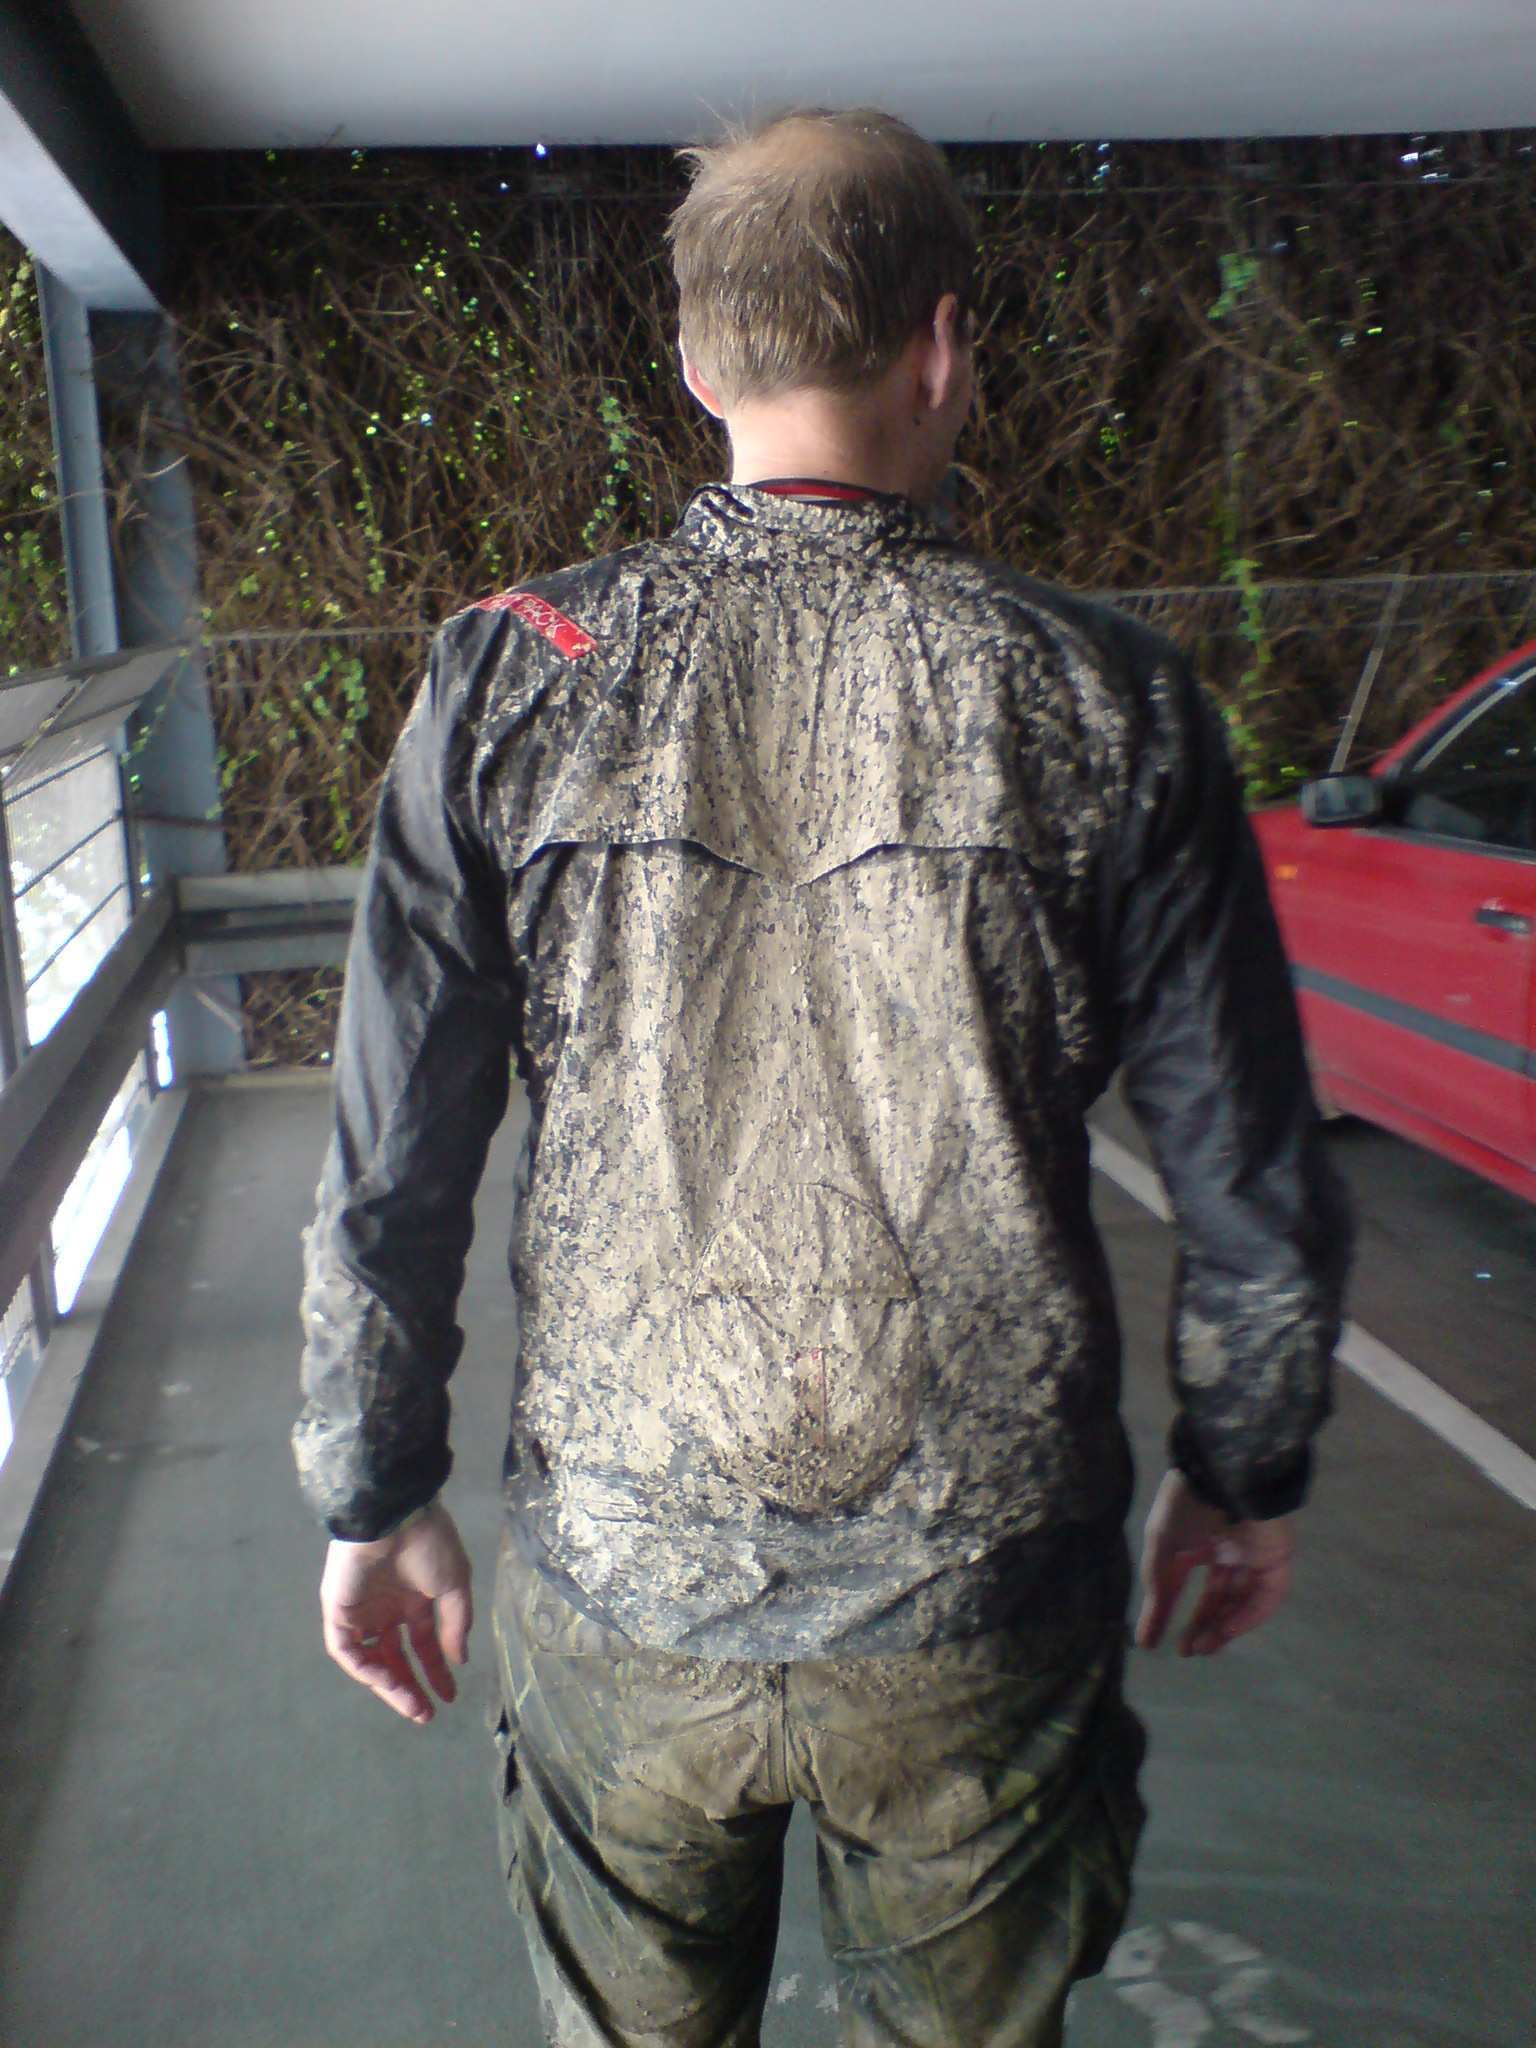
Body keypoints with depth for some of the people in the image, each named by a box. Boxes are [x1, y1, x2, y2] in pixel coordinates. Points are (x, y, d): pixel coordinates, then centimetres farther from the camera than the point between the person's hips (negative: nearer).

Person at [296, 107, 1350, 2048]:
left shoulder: (513, 680, -10)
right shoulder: (1108, 704, -11)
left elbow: (387, 1176, -6)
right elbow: (1257, 1195, -4)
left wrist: (375, 1496, 8)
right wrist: (1243, 1471, 13)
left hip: (618, 1594, 1)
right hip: (989, 1602, 0)